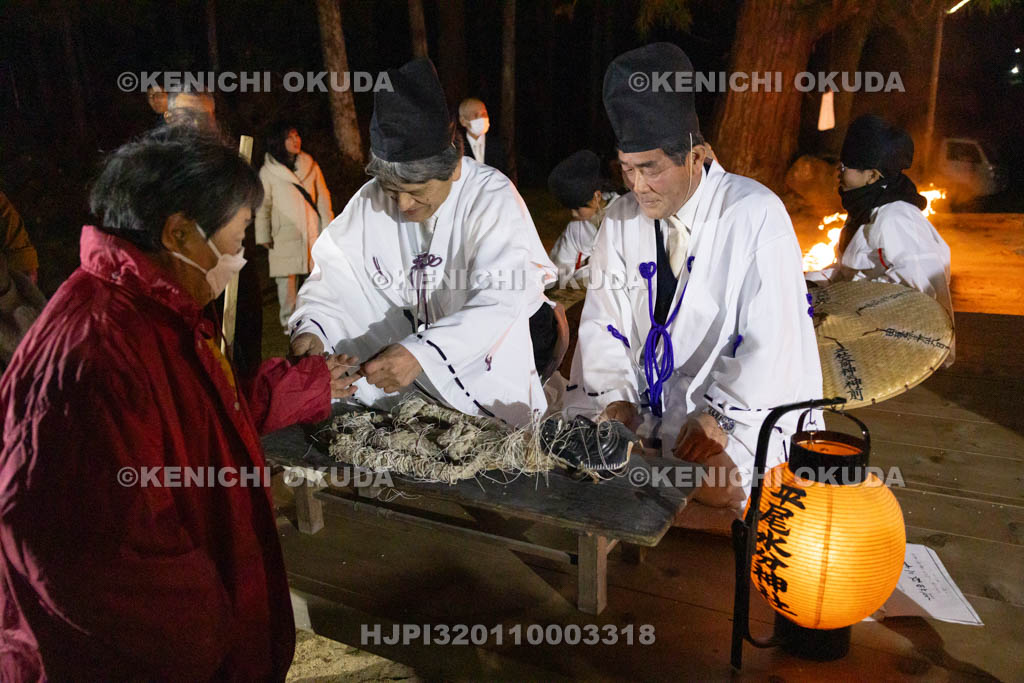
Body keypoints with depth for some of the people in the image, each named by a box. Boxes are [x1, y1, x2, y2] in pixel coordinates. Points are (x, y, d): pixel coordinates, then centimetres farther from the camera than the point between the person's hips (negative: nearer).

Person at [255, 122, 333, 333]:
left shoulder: (311, 166, 8)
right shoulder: (268, 171, 1)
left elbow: (323, 198, 10)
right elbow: (263, 205, 4)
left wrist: (328, 228, 5)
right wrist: (264, 236, 1)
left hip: (313, 233, 2)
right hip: (284, 235, -2)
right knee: (287, 279, 0)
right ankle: (289, 321, 12)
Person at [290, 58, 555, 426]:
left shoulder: (492, 197, -12)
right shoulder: (369, 202, 2)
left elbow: (502, 299, -25)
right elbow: (333, 276, 3)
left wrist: (421, 353, -37)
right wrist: (311, 327, -19)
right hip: (398, 390, 4)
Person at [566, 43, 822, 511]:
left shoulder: (755, 215, -10)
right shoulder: (621, 220, 4)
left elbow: (772, 338, -13)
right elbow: (602, 322, 5)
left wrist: (718, 415, -21)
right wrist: (616, 397, -10)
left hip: (737, 409, -4)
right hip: (641, 403, 5)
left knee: (718, 485, -30)